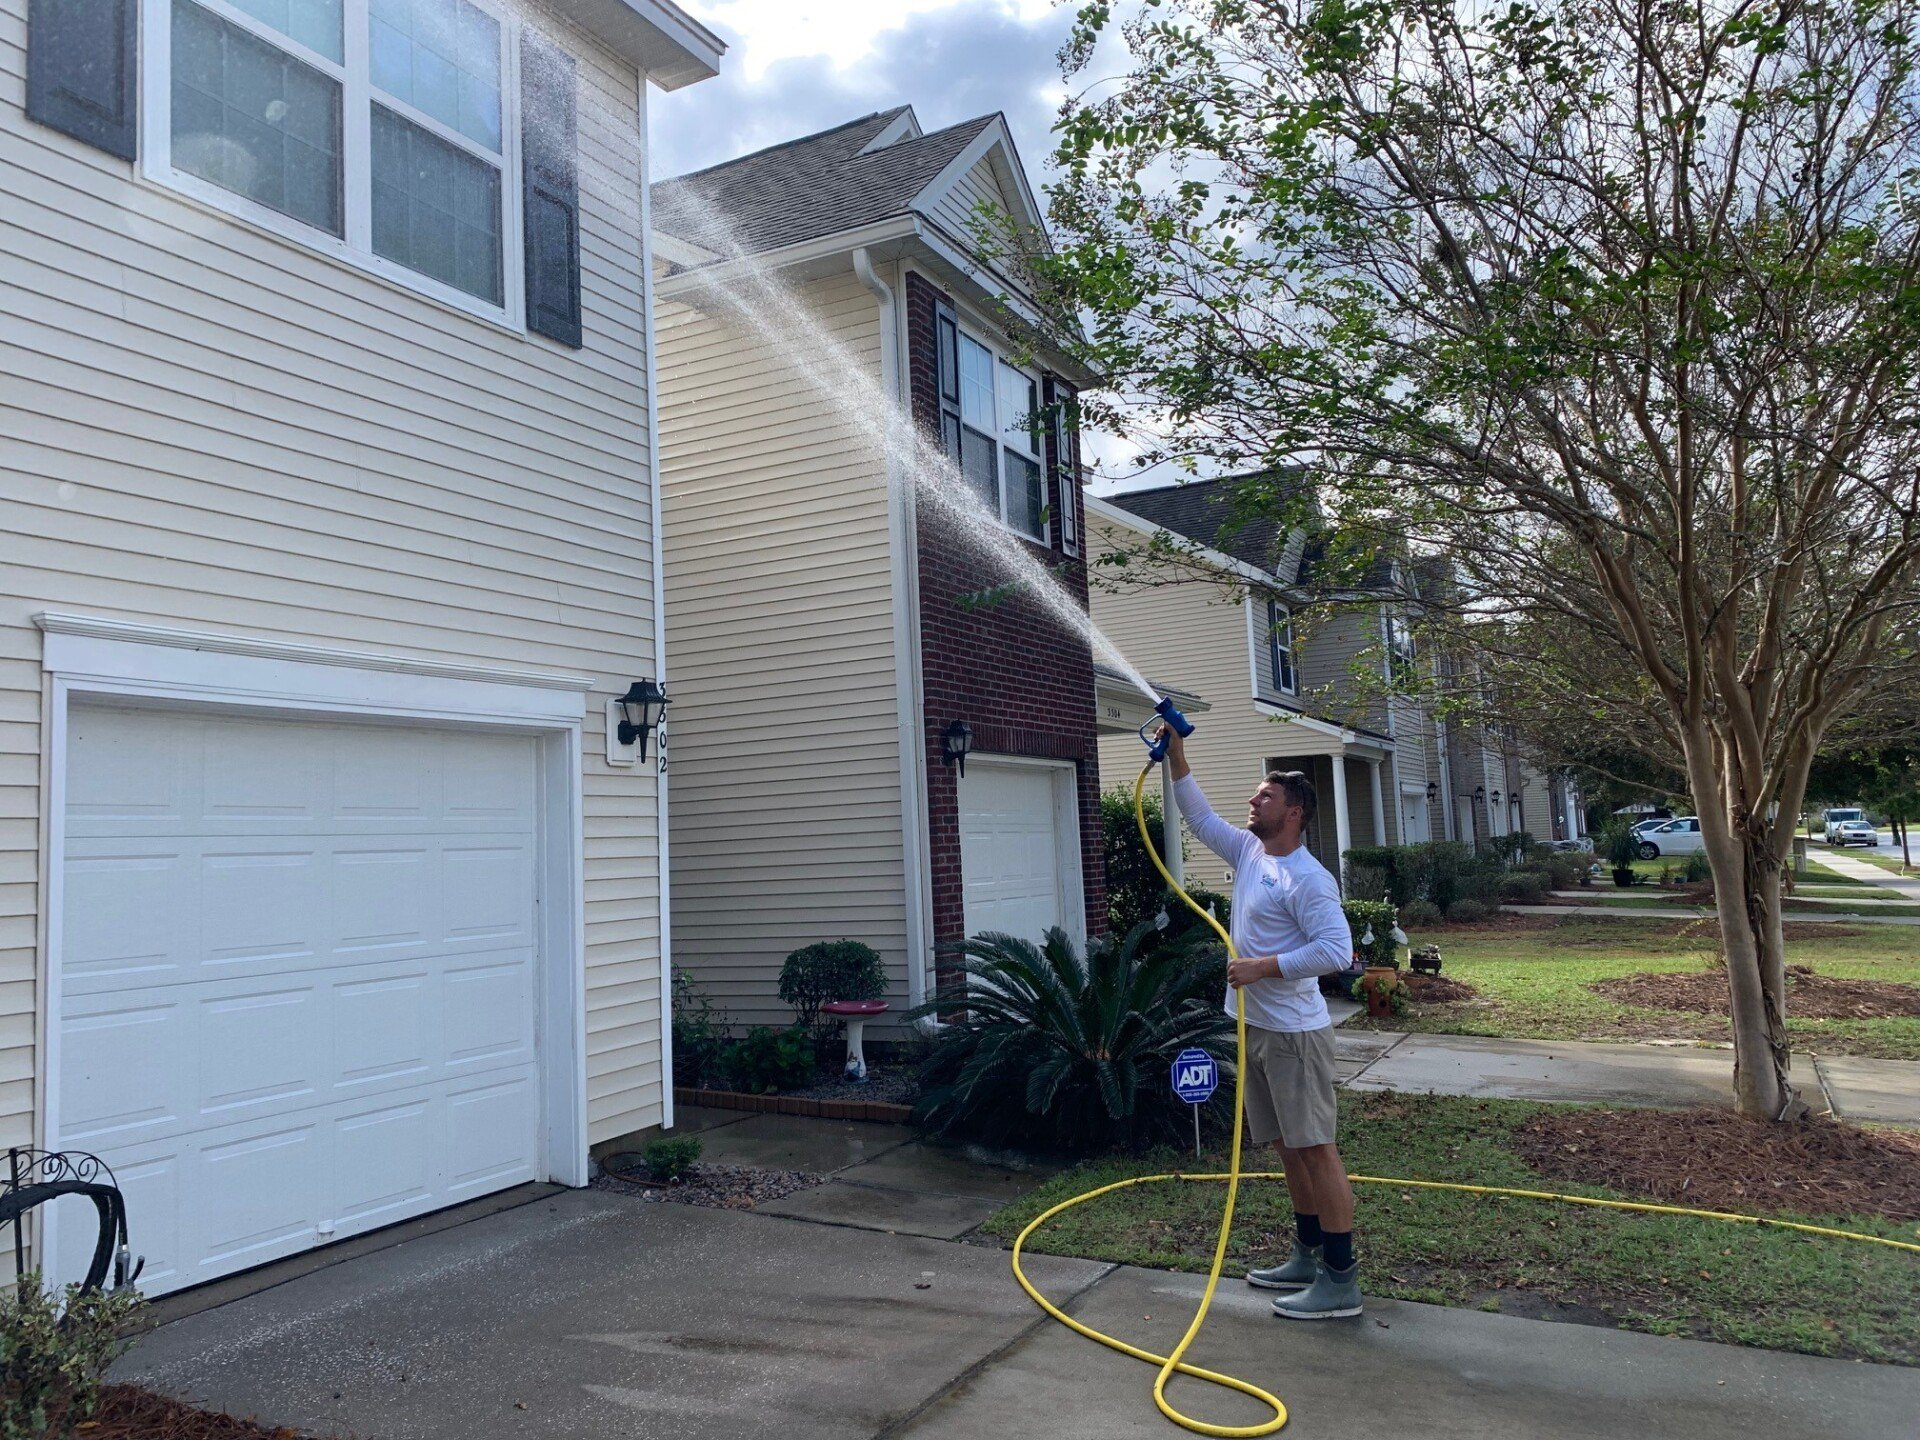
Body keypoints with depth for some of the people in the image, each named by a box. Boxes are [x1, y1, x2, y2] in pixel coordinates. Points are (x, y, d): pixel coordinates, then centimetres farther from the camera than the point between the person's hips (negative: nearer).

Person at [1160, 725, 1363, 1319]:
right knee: (1288, 1148, 16)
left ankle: (1341, 1280, 1)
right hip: (1255, 1027, 9)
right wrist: (1175, 752, 15)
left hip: (1295, 1033, -9)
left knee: (1315, 1148, -5)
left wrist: (1263, 967, -24)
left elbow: (1337, 950, -25)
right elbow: (1200, 817, 20)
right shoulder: (1248, 851, 10)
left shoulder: (1308, 878, -16)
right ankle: (1309, 1257, 28)